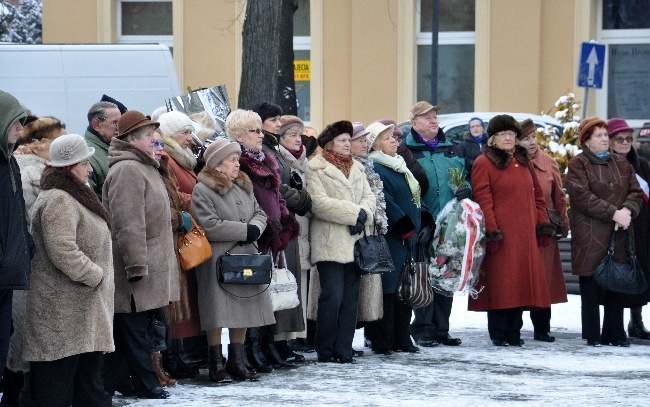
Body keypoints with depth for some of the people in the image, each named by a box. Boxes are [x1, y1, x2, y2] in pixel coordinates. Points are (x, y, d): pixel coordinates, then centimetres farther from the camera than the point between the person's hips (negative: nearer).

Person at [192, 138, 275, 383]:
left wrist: (255, 229, -8)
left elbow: (259, 214, 16)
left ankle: (237, 361, 17)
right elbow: (209, 226, -19)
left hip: (245, 258, 7)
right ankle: (216, 364, 4)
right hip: (218, 260, -7)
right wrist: (245, 231, -15)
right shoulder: (202, 191, -10)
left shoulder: (243, 186, 16)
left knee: (244, 311, 8)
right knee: (218, 313, -5)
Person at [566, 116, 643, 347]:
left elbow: (635, 192, 11)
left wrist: (627, 210, -11)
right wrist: (614, 213, -16)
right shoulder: (578, 165, -1)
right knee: (591, 287, -3)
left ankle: (615, 334, 12)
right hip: (589, 236, -5)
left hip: (618, 234, 5)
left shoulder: (621, 164, 17)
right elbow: (583, 197, -12)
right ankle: (592, 335, 3)